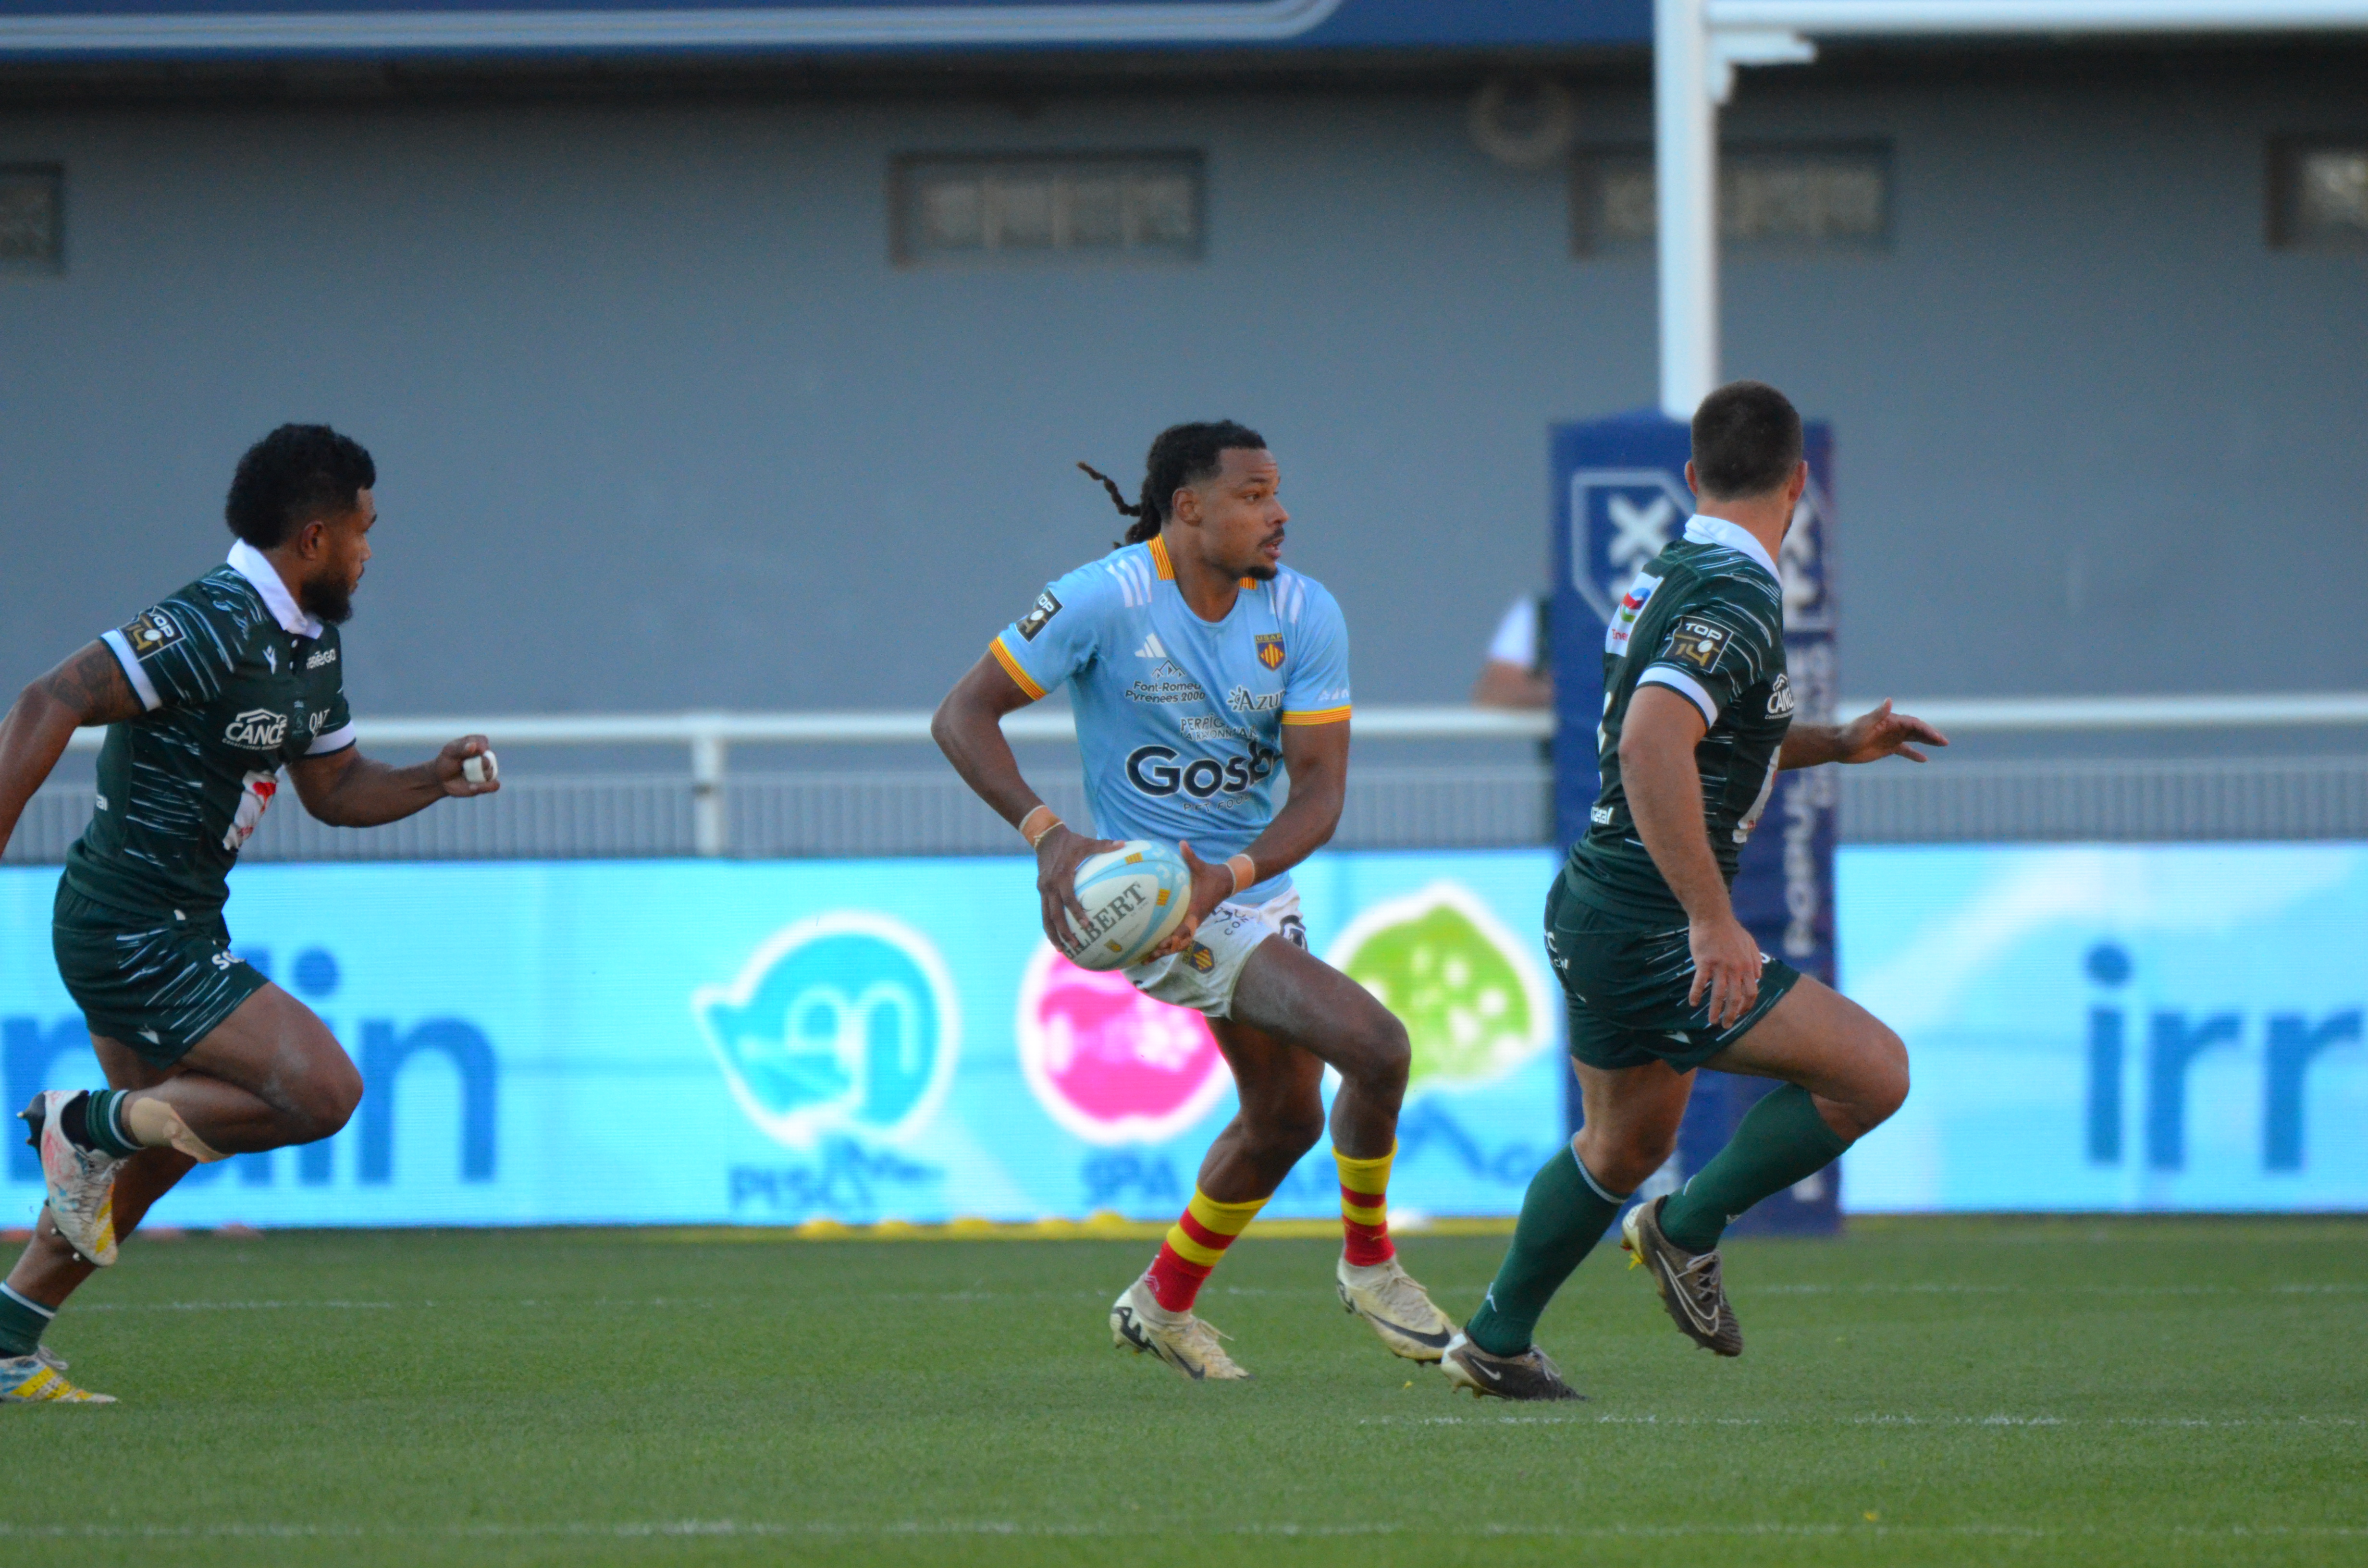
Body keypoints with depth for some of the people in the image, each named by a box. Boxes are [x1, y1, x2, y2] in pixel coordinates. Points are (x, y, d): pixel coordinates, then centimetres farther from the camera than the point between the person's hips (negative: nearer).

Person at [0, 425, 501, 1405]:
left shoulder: (310, 642, 10)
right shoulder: (213, 626, -21)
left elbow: (335, 788, 21)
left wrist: (435, 780, 2)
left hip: (178, 929, 10)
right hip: (136, 939, -10)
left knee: (158, 1149, 19)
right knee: (322, 1089, -15)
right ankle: (93, 1125, -3)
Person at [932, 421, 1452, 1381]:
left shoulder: (1304, 616, -5)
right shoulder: (1105, 600, -17)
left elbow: (1320, 788, -9)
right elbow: (962, 716, -14)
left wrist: (1228, 875, -27)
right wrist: (1047, 836, -28)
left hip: (1253, 894, 7)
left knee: (1284, 1117, 19)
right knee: (1376, 1048, -19)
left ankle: (1163, 1305, 39)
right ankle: (1368, 1263, 3)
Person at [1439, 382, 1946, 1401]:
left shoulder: (1668, 577, 10)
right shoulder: (1737, 596, -20)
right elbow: (1650, 747, -34)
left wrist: (1837, 743, 22)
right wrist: (1714, 922, -32)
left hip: (1594, 910, 10)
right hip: (1650, 936, -10)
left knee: (1624, 1144, 26)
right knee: (1874, 1070, -8)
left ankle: (1496, 1343, 34)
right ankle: (1689, 1225, 2)